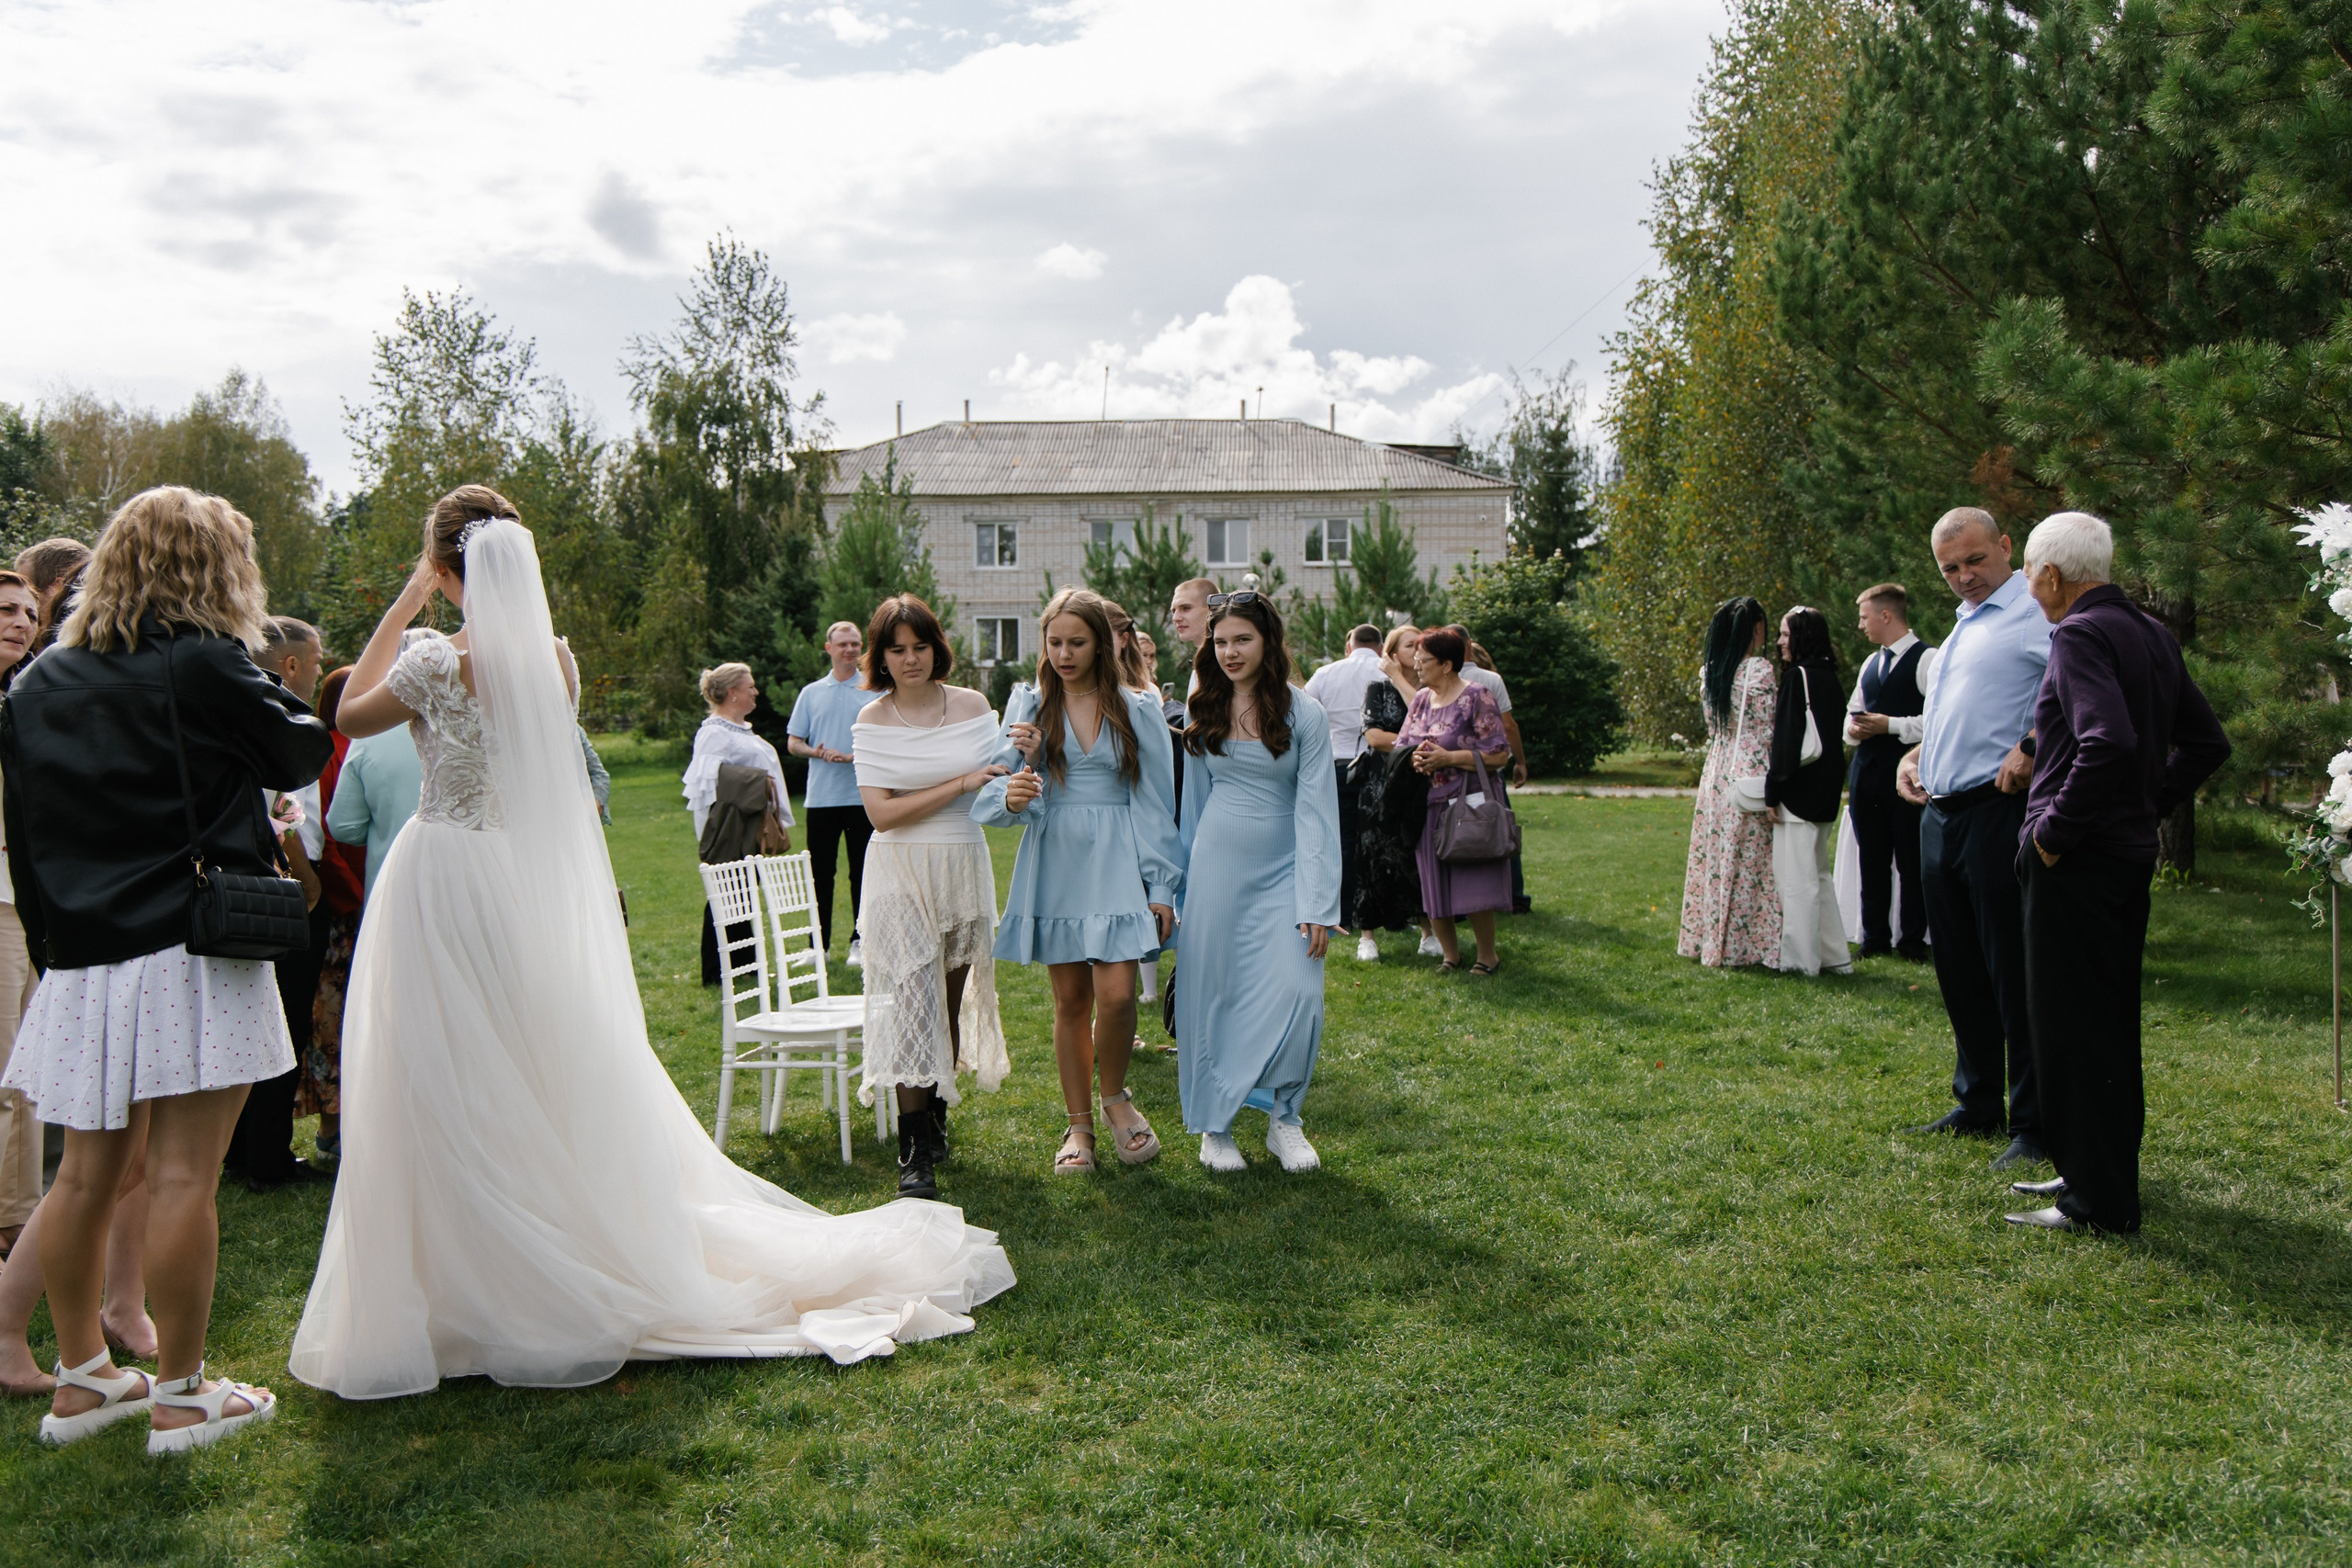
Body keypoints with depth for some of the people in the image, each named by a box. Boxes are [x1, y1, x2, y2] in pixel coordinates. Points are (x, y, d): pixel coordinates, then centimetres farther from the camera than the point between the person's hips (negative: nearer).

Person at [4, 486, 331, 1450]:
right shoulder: (202, 665, -10)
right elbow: (304, 754, 1)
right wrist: (274, 694, 15)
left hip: (81, 962, 7)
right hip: (189, 954, -7)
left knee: (87, 1173, 15)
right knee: (183, 1177, -1)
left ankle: (80, 1378, 27)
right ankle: (180, 1395, 8)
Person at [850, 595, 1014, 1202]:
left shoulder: (972, 706, 4)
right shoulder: (873, 720, -2)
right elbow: (881, 812, -11)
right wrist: (960, 785, -14)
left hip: (963, 866, 3)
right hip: (901, 873, -3)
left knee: (952, 999, 11)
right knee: (910, 1001, -10)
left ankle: (935, 1115, 28)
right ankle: (914, 1149, -9)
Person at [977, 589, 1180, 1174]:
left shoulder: (1136, 710, 4)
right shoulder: (1028, 705, 7)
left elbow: (1156, 803, 5)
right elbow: (999, 784, 1)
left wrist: (1162, 887, 0)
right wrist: (1011, 797, -24)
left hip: (1116, 862, -1)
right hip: (1053, 862, 1)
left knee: (1116, 993, -13)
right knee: (1070, 999, 5)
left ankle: (1114, 1094, 15)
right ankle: (1079, 1124, 18)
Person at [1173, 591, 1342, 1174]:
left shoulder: (1304, 714, -5)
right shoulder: (1203, 713, 6)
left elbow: (1315, 809, -7)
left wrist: (1316, 904, -12)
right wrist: (1184, 884, 14)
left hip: (1282, 870, -2)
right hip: (1217, 867, 2)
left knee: (1297, 995, -11)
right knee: (1212, 994, 3)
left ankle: (1283, 1116, 10)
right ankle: (1214, 1124, 18)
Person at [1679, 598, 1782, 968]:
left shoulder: (1708, 673, 7)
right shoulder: (1759, 670, -11)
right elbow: (1768, 731, -10)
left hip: (1716, 772, 6)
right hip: (1751, 772, -6)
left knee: (1716, 856, 11)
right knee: (1750, 861, 0)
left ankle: (1711, 940, 16)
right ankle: (1747, 944, 3)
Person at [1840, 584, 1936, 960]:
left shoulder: (1927, 659, -8)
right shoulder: (1870, 663, 19)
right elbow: (1853, 712, 26)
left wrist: (1890, 725, -16)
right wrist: (1853, 728, 4)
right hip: (1866, 772, 7)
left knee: (1911, 862, 0)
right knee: (1871, 862, 11)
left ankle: (1913, 940, 9)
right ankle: (1875, 937, 19)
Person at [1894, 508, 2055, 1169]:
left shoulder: (2036, 612, -8)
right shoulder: (1960, 629, 21)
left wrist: (2031, 750, -24)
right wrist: (1913, 755, 15)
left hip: (1999, 811, -9)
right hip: (1941, 814, 9)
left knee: (2015, 974, -4)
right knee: (1959, 971, 15)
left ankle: (2035, 1127, 4)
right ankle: (1977, 1106, 27)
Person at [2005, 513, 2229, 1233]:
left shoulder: (2080, 635, -15)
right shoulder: (2152, 633, 12)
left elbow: (2110, 742, -29)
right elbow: (2206, 741, 17)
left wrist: (2054, 829, -19)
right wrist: (2147, 804, 15)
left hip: (2078, 860, -9)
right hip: (2132, 850, 9)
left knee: (2073, 1025, -2)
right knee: (2111, 1018, 18)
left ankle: (2098, 1203, 4)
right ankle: (2110, 1170, 30)